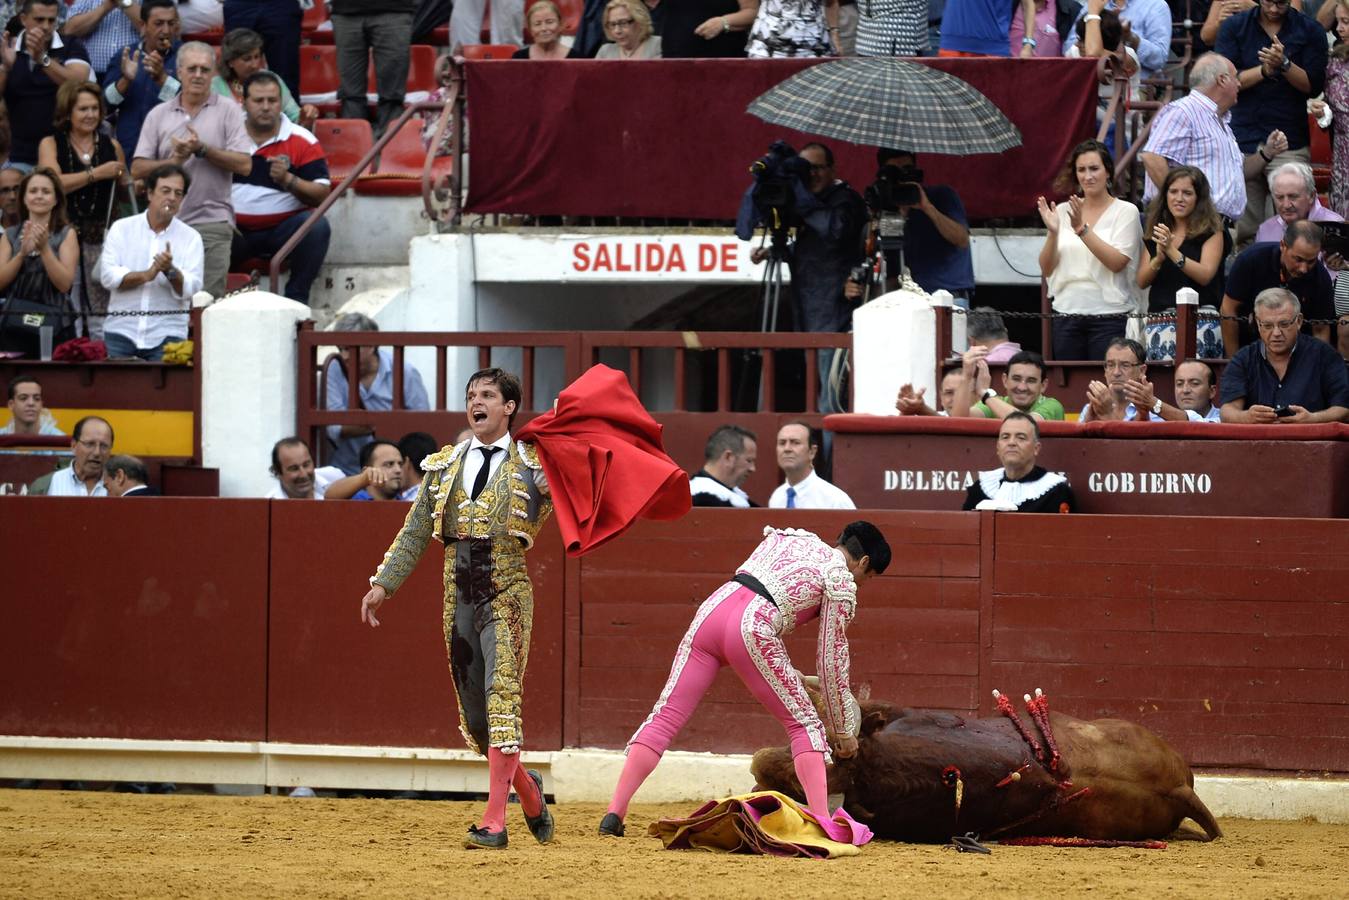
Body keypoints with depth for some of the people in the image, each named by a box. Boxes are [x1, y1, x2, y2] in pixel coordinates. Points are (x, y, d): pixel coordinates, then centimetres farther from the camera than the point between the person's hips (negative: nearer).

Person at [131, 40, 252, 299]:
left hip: (212, 222, -2)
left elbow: (244, 165, -5)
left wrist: (202, 149, -9)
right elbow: (137, 170, 5)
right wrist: (175, 160, -9)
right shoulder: (158, 115, 12)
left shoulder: (228, 111, 5)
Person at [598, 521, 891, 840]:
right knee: (805, 724, 6)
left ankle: (615, 813, -7)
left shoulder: (788, 537, 30)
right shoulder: (842, 582, 10)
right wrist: (842, 730, 19)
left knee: (665, 717, 3)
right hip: (753, 628, -5)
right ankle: (822, 822, -8)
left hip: (711, 610, 6)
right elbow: (832, 659, 9)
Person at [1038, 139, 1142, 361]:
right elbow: (1046, 269, 6)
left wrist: (1082, 230, -18)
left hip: (1109, 316, -4)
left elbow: (1117, 262, -12)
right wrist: (1053, 233, -11)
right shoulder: (1063, 211, 10)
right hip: (1067, 313, 4)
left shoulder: (1125, 212, 0)